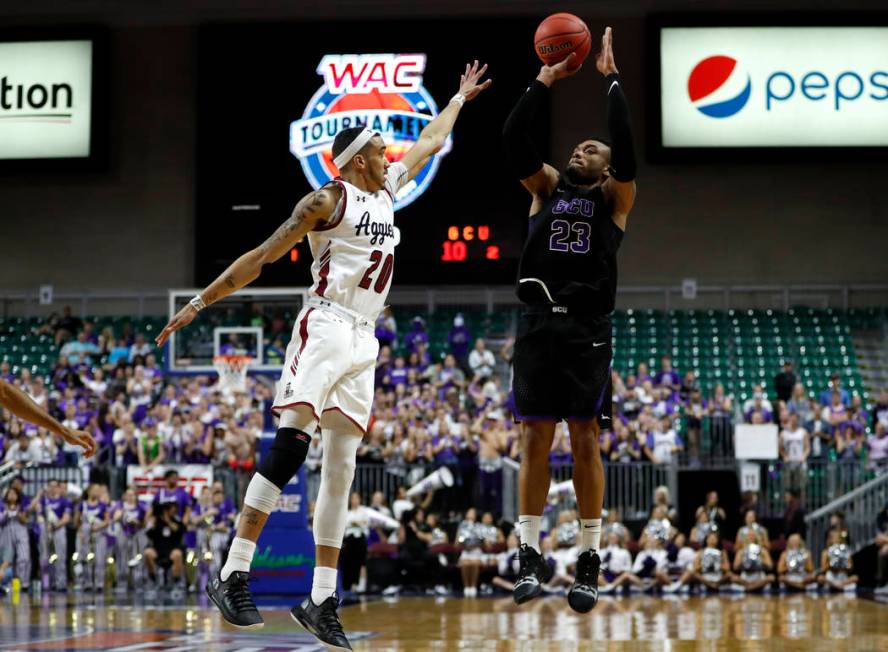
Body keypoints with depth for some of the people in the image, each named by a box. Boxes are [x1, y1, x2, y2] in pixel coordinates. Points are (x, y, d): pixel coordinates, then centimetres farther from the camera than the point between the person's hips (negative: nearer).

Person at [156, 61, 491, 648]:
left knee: (341, 467, 3)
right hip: (326, 328, -8)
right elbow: (264, 255, -5)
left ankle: (322, 601, 2)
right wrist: (202, 301, -9)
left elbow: (430, 143, 38)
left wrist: (461, 97, 48)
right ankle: (233, 575, -24)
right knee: (292, 443, -22)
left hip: (364, 342, 8)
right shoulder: (328, 201, -3)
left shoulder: (387, 189, 19)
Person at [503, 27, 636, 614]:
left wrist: (612, 77, -6)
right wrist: (546, 80, 1)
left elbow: (626, 149, -9)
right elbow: (513, 141, 3)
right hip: (540, 324, 3)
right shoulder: (547, 187, 16)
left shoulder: (614, 196, 8)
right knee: (536, 439, 2)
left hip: (588, 329, -3)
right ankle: (531, 557, 7)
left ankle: (590, 564, 3)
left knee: (586, 442, -2)